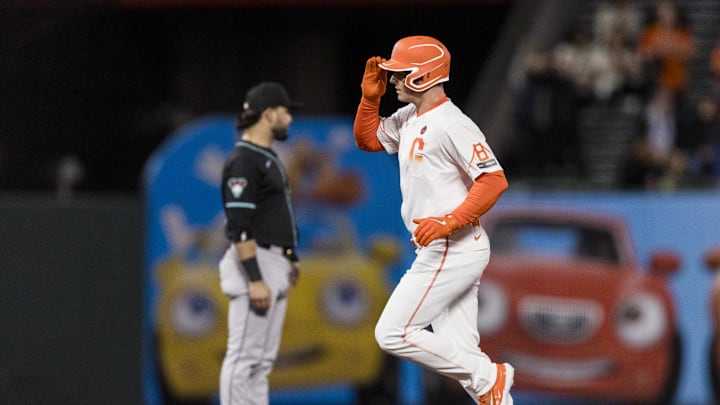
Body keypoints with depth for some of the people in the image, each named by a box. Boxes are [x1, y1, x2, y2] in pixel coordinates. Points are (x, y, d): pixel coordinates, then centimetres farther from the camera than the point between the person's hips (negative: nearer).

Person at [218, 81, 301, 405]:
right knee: (244, 356, -9)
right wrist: (255, 279, -25)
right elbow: (239, 226, -20)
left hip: (275, 266, 10)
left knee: (263, 358, 11)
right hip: (254, 263, -10)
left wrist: (289, 258, 19)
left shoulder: (269, 157, 17)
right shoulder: (243, 160, -15)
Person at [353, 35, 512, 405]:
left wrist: (449, 222, -29)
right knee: (459, 353, 7)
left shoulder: (452, 125, -16)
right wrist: (370, 97, 11)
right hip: (439, 251, 10)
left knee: (393, 333, -9)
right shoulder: (408, 119, 12)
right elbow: (367, 138, 28)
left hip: (454, 248, -10)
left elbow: (494, 180, -22)